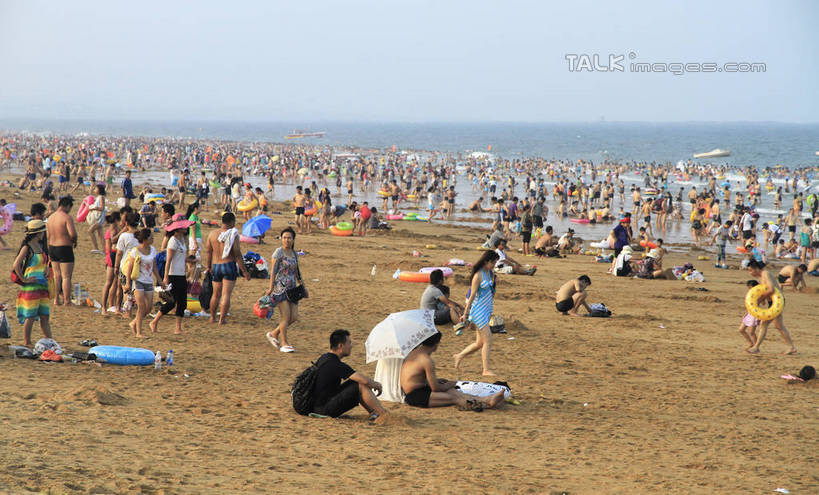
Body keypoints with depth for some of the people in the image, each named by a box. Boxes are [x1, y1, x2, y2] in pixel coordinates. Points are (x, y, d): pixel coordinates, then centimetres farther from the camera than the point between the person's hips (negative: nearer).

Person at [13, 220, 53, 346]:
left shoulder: (39, 245, 12)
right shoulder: (27, 247, -12)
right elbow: (16, 265, -20)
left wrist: (47, 269, 11)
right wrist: (24, 280, -16)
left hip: (42, 286, 8)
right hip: (30, 287, -8)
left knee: (45, 316, 8)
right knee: (30, 317, -1)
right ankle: (26, 343, 8)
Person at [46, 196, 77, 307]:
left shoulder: (50, 217, 8)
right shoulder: (67, 217, -15)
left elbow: (48, 237, 12)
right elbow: (73, 233, -26)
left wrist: (49, 253, 18)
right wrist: (74, 241, -4)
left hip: (52, 248, 7)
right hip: (65, 249, -7)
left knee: (57, 275, 16)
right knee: (66, 276, -1)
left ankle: (56, 299, 18)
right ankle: (67, 301, 1)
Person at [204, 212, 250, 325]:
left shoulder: (212, 234, 3)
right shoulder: (233, 235, -11)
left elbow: (208, 252, 11)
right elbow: (237, 254, -11)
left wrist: (208, 266, 24)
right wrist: (244, 271, -6)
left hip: (216, 266, 4)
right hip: (230, 265, -4)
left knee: (216, 294, 17)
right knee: (226, 294, -1)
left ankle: (212, 317, 25)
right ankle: (222, 319, -2)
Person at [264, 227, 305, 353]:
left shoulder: (294, 254, 14)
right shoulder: (278, 252, -4)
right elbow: (273, 271, -8)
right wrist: (271, 288, -13)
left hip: (291, 289, 6)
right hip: (280, 287, -6)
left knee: (294, 317, 0)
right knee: (285, 316, -9)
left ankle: (274, 334, 18)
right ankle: (284, 343, -1)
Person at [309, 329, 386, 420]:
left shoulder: (324, 358, 11)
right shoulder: (335, 364, -19)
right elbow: (365, 380, -23)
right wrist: (376, 384, -1)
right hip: (325, 410, -10)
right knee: (362, 385, -14)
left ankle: (373, 412, 10)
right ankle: (384, 415, -9)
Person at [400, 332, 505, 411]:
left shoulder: (414, 352, 14)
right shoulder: (427, 360, -17)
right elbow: (435, 388, -15)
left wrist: (436, 381, 25)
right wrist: (449, 385, 5)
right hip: (415, 397, -9)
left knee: (452, 391, -4)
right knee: (453, 397, -22)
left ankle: (486, 400, -16)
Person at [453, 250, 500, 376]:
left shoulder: (490, 273, 10)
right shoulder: (478, 275, -14)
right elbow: (472, 295, -13)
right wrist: (465, 313, -10)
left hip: (487, 309, 9)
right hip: (479, 310, -9)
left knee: (480, 343, 11)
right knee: (488, 340, -10)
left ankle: (459, 356, 28)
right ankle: (486, 369, -5)